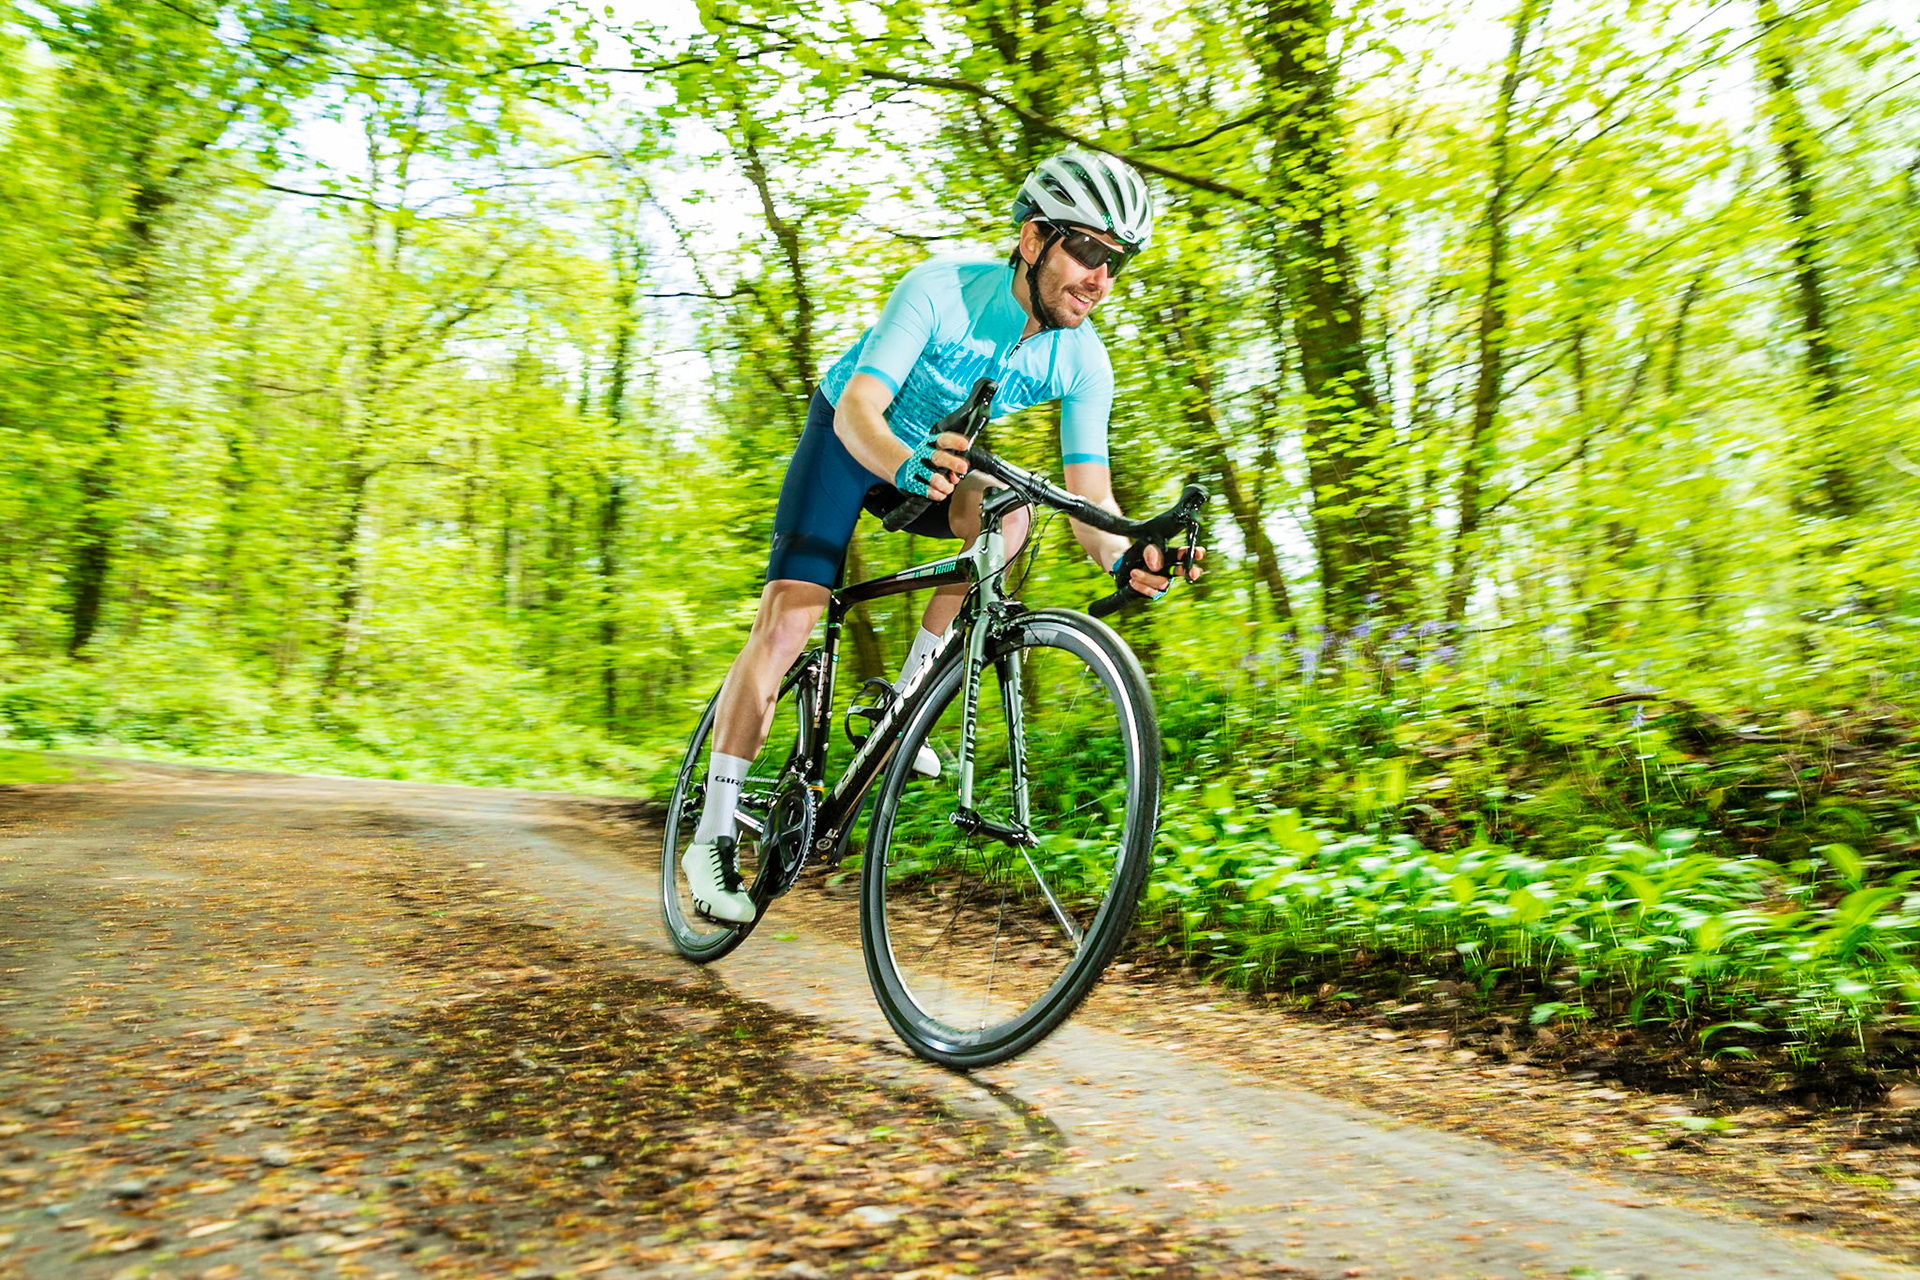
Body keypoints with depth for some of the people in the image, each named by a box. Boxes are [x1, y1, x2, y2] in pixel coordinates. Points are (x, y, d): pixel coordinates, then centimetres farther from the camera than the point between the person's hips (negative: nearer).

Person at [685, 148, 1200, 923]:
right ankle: (712, 837, -7)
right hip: (847, 440, -4)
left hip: (937, 456, 4)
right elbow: (857, 407, -38)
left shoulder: (1083, 363, -18)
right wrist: (904, 465, -60)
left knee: (1008, 512, -29)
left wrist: (1123, 556, -45)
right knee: (784, 627, -16)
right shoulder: (940, 290, -30)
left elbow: (1090, 492, -23)